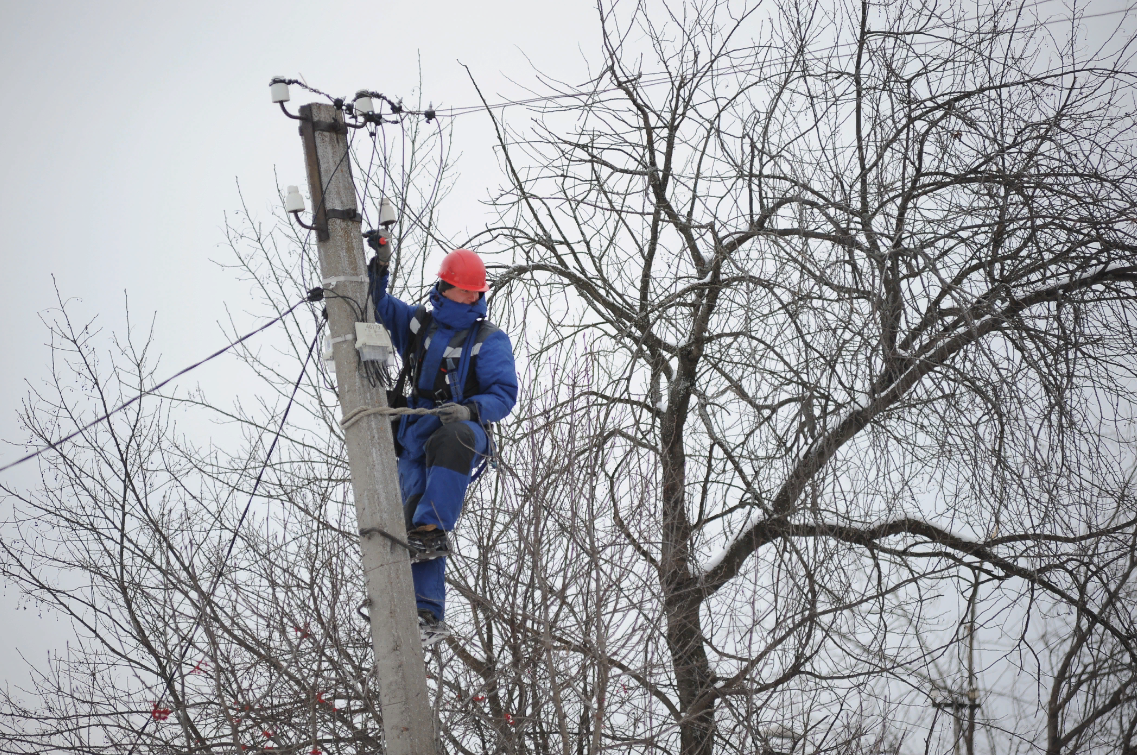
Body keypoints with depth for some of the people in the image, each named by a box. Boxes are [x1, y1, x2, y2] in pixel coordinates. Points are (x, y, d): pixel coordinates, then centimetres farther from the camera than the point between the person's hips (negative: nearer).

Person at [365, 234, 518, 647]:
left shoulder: (490, 339, 5)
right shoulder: (416, 323, 16)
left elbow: (505, 393, -3)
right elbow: (376, 304, 22)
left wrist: (470, 409, -23)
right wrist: (377, 267, 3)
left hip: (462, 431, -3)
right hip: (416, 436, 4)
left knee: (453, 437, -42)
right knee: (413, 512, -16)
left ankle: (433, 531, -47)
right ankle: (428, 614, -22)